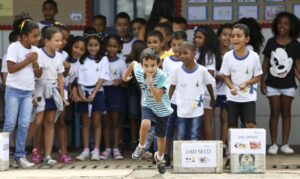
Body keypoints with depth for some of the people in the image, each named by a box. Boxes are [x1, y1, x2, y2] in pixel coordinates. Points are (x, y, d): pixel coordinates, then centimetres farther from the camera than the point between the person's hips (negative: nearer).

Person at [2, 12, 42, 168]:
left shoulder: (35, 50, 8)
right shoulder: (14, 47, -9)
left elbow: (39, 74, 9)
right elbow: (11, 68, -18)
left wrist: (35, 61, -9)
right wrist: (28, 60, -16)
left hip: (28, 92, 5)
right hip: (14, 90, -5)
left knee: (24, 125, 0)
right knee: (10, 124, -3)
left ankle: (20, 156, 4)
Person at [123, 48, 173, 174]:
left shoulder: (161, 77, -30)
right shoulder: (139, 72, -20)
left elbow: (158, 98, -34)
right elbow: (133, 63, 4)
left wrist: (150, 84, -43)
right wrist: (126, 75, 14)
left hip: (162, 108, -1)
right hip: (148, 106, 1)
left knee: (161, 136, 15)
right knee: (145, 124, -31)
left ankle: (159, 157, 44)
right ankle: (141, 147, -4)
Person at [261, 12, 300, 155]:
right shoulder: (271, 42, -1)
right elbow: (265, 63, 4)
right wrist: (262, 81, 0)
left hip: (288, 85, 0)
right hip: (272, 84, 0)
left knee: (286, 113, 8)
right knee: (274, 113, 3)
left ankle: (285, 144, 11)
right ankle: (273, 144, 7)